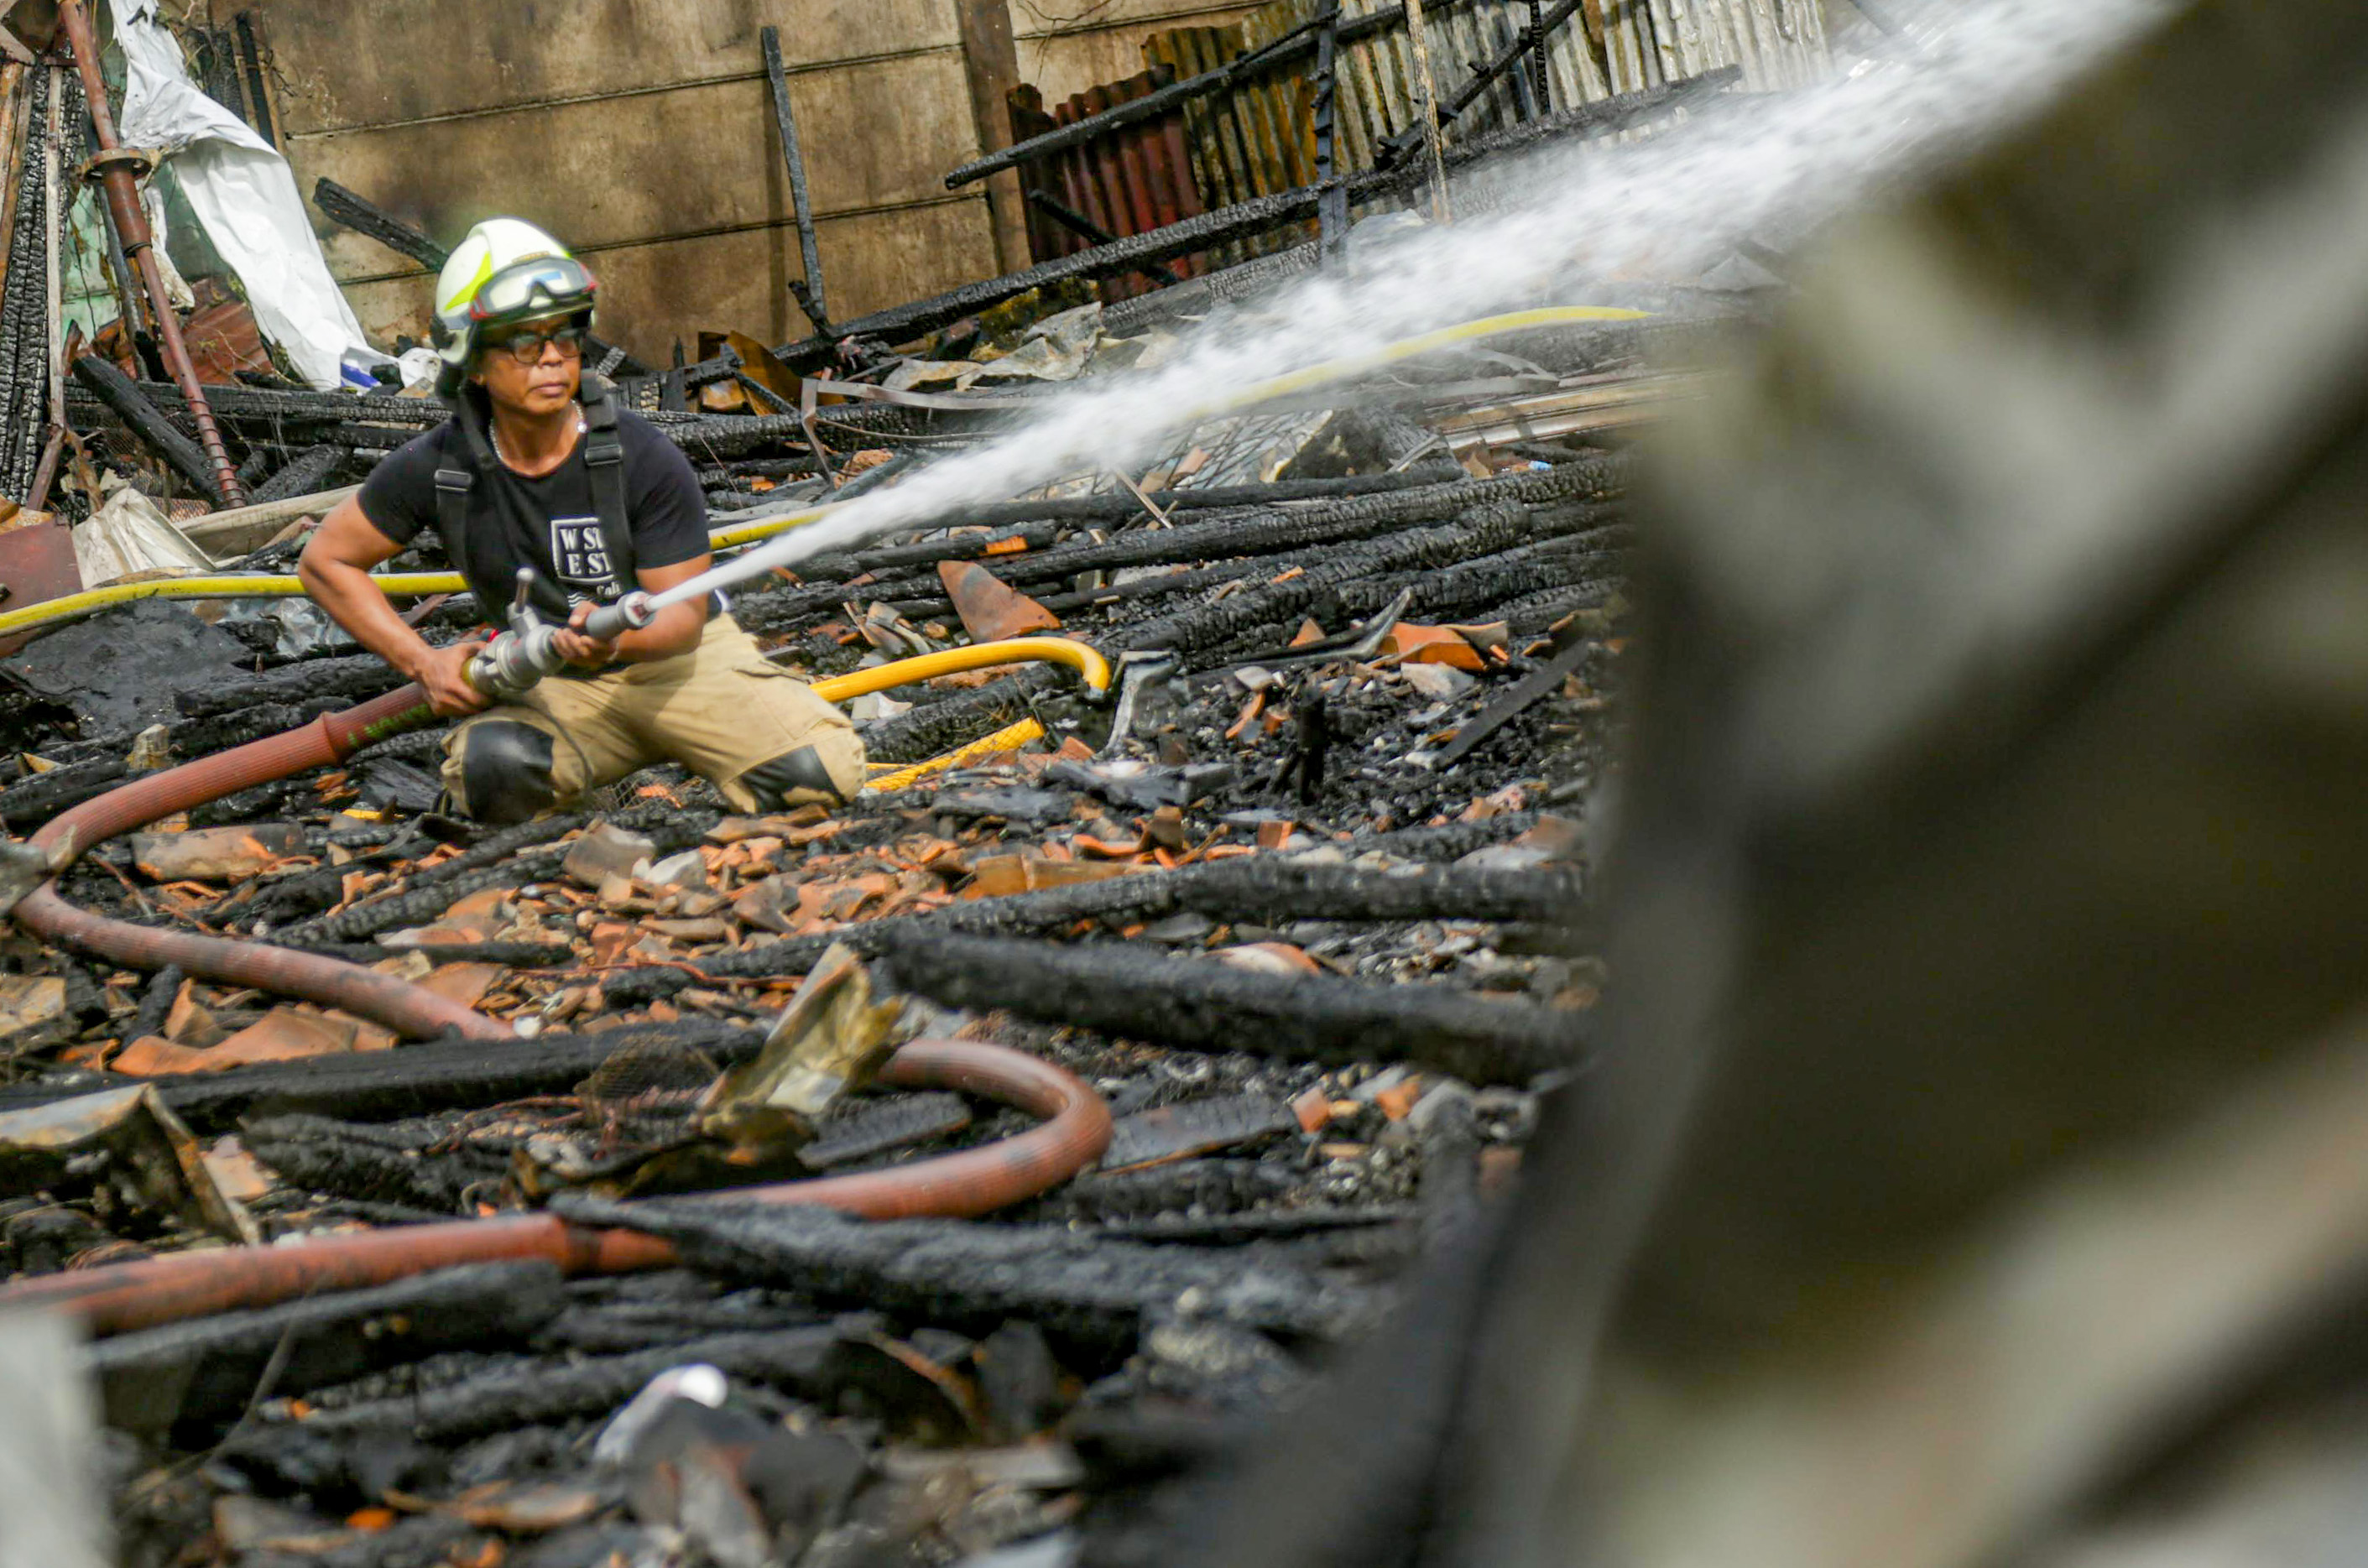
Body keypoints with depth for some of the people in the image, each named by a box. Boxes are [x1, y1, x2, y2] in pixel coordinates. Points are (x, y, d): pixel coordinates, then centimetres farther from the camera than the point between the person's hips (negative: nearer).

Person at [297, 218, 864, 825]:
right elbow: (326, 561, 2)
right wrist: (424, 662, -8)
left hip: (674, 657, -1)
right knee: (493, 767, -34)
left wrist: (616, 637, -37)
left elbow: (683, 615, -13)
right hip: (551, 685, 1)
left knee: (820, 774, -24)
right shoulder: (440, 468, -10)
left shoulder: (642, 458, -16)